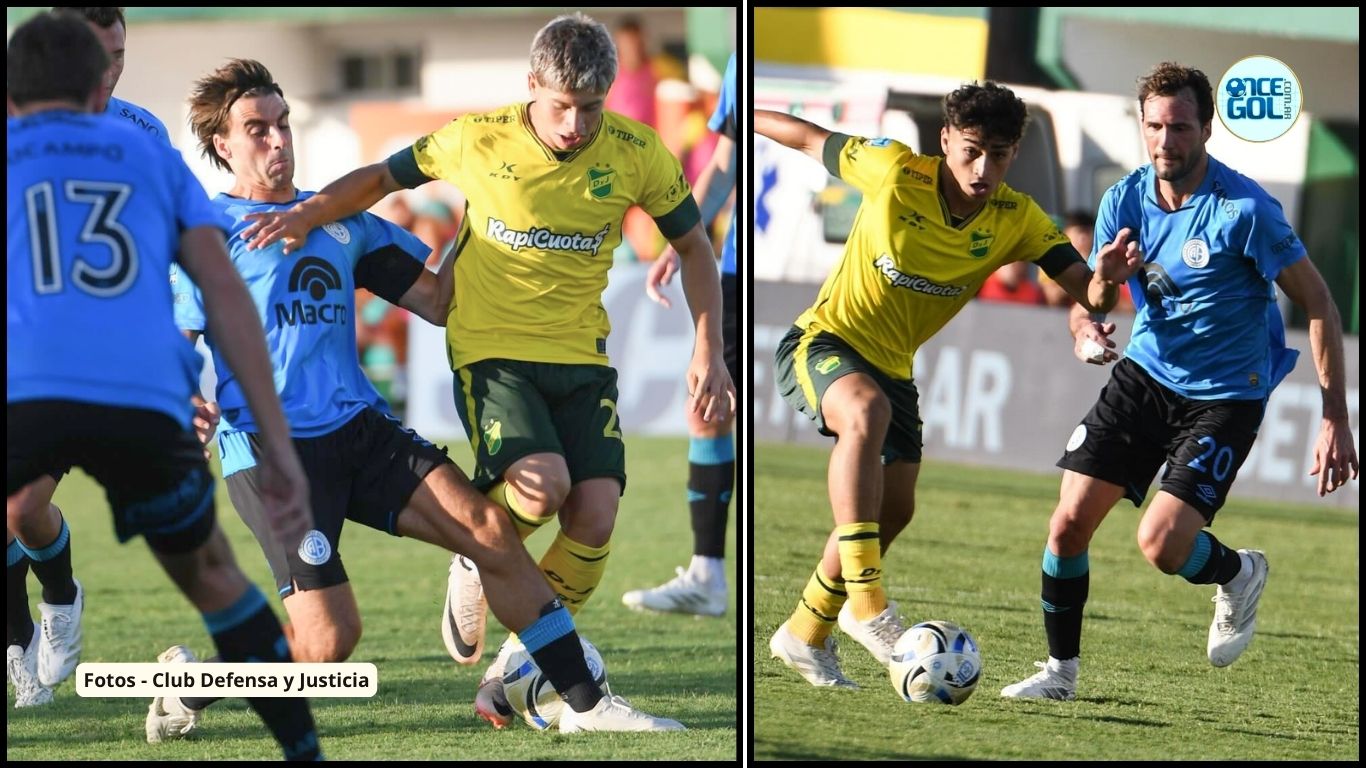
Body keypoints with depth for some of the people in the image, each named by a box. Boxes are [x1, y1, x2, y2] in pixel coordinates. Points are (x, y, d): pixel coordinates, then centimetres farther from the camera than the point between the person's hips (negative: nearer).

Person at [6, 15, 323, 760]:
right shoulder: (151, 155, 28)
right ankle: (305, 750, 25)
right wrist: (278, 443, 14)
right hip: (146, 402, 2)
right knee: (211, 577, 28)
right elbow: (225, 290, 17)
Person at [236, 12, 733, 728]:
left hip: (582, 359, 3)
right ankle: (476, 561, 9)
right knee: (542, 483, -28)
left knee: (595, 516, -14)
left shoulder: (636, 152, -5)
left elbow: (694, 246, 8)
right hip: (491, 350, -3)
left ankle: (515, 670, 6)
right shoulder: (480, 139, -10)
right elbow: (385, 177, 5)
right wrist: (308, 213, -11)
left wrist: (707, 352, -1)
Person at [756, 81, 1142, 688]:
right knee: (867, 412, -37)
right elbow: (811, 139, -4)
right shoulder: (895, 173, -19)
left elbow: (1086, 291, -17)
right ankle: (865, 606, -41)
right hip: (823, 342, -6)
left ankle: (805, 635, 28)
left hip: (892, 365, 6)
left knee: (894, 509, 6)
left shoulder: (1018, 220, -10)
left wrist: (1105, 281, -40)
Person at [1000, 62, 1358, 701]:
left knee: (1160, 542, -20)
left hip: (1224, 396, -5)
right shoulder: (1125, 200, -4)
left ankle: (1238, 575, 15)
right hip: (1145, 374, 5)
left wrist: (1335, 420, -18)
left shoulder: (1245, 210, -19)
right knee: (1070, 521, -5)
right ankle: (1061, 670, 13)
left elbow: (1317, 304, -14)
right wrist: (1085, 329, -19)